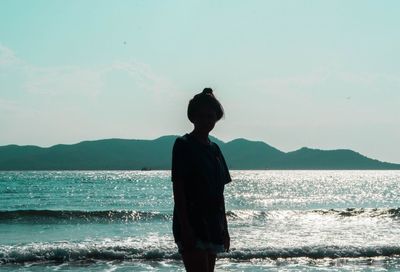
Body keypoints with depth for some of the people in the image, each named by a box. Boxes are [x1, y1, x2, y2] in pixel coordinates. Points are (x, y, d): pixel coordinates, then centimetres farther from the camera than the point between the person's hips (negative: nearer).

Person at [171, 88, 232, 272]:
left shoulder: (214, 149, 16)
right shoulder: (183, 145, -5)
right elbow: (178, 189, -11)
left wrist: (224, 228, 16)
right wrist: (185, 228, -18)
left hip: (212, 228, 7)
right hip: (191, 225, -7)